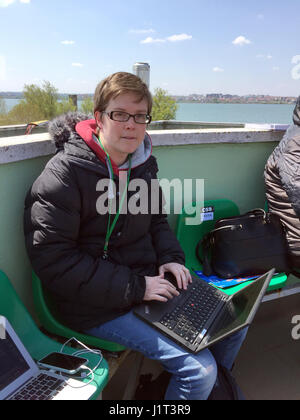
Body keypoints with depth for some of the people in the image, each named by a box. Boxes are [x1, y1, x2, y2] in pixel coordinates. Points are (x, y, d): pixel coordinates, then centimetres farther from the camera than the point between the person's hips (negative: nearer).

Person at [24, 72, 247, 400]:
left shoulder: (143, 162, 4)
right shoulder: (64, 173, -19)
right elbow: (52, 261, -22)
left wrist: (170, 257, -2)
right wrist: (134, 288, -22)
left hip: (149, 281, 8)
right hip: (98, 306, -7)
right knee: (199, 369, -17)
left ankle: (217, 387, 38)